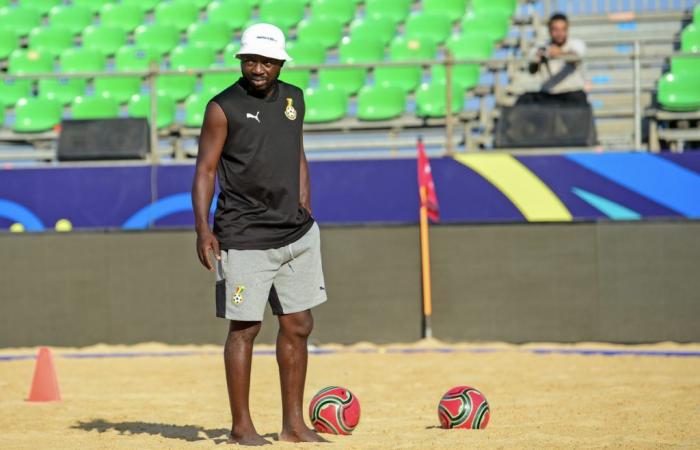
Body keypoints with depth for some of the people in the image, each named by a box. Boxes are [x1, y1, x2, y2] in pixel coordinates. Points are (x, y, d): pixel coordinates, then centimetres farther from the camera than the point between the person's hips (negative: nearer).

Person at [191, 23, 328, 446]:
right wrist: (203, 230, -16)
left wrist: (305, 214, 15)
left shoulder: (293, 99, 10)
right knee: (244, 329, -3)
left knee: (298, 325, 8)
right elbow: (206, 169, -8)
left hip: (296, 234, 6)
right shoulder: (224, 107, -7)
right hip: (244, 238, -6)